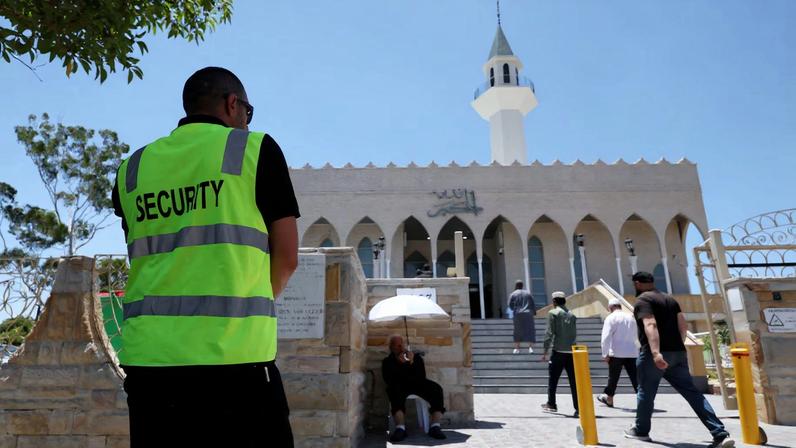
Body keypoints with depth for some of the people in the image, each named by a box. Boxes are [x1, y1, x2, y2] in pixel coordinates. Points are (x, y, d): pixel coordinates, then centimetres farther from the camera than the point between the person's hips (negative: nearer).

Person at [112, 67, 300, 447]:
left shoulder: (133, 167, 12)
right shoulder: (255, 148, 0)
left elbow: (146, 259, 18)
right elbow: (287, 257, -1)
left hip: (146, 355, 5)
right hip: (232, 355, -4)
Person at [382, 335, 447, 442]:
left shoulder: (416, 356, 17)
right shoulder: (387, 362, 13)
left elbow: (422, 376, 6)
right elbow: (389, 380, -4)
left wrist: (412, 363, -8)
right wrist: (404, 364, -7)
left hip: (418, 384, 3)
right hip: (399, 386, -2)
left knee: (436, 389, -25)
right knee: (395, 391, -39)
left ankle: (435, 426, -29)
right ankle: (400, 428, -45)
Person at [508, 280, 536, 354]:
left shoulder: (513, 294, 0)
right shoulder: (527, 293, 8)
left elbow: (510, 305, -3)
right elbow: (533, 304, 5)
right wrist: (534, 313, 12)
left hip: (517, 315, -1)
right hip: (528, 314, 1)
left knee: (517, 331, 9)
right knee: (529, 330, 4)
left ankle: (517, 347, 6)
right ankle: (530, 347, -9)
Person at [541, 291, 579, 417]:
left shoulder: (553, 313, -4)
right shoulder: (572, 315, 11)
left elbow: (549, 333, -9)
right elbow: (574, 334, 11)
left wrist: (545, 352, -5)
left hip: (558, 351, -4)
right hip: (571, 352, 4)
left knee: (553, 379, 9)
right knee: (574, 381, 5)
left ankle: (551, 404, 17)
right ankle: (578, 408, 2)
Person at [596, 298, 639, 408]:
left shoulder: (611, 318, -5)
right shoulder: (631, 317, 12)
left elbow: (606, 337, -12)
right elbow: (636, 337, 17)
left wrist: (605, 354, -8)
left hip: (617, 353, -4)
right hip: (632, 353, 4)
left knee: (613, 377, 10)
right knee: (635, 377, 1)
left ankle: (609, 398, 25)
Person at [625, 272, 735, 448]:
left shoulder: (642, 300, -7)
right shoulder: (670, 299, 18)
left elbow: (650, 325, -23)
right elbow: (683, 325, 16)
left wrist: (655, 352, -32)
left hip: (655, 354, -7)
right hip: (677, 353, 7)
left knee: (646, 393, 8)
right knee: (692, 393, 7)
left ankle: (641, 431, 22)